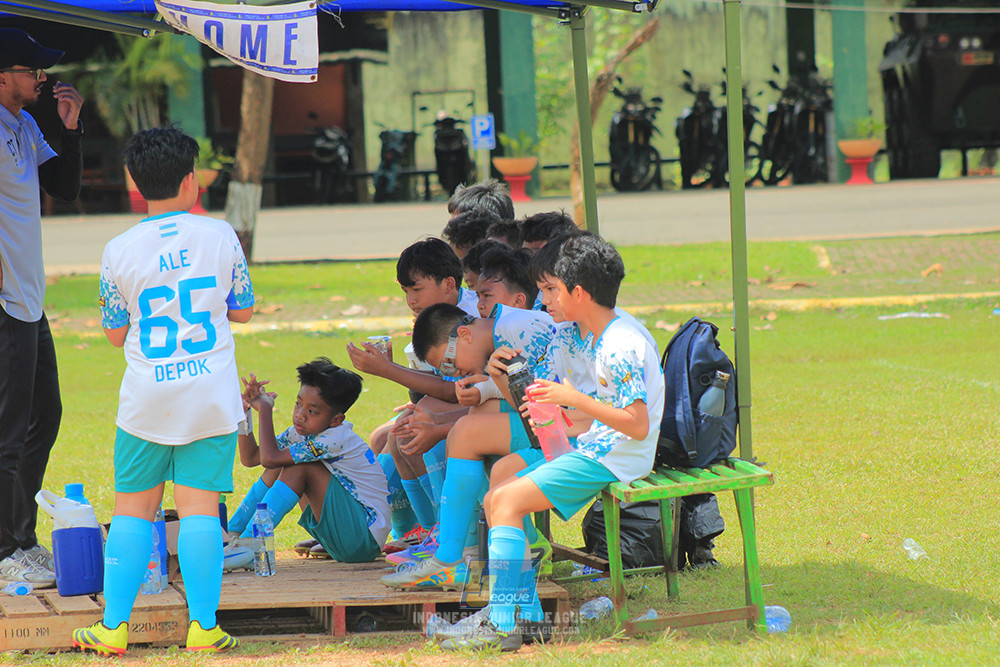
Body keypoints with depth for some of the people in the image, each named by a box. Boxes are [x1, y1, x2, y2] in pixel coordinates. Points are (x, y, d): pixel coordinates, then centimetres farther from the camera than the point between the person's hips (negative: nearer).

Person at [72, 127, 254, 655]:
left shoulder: (120, 251, -3)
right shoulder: (219, 236, -3)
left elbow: (115, 333, 6)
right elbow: (243, 310, 9)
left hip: (146, 399, 0)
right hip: (211, 396, 0)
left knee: (133, 509, 7)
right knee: (199, 507, 0)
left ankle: (114, 626, 4)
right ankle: (203, 626, -3)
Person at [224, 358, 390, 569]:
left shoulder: (336, 439, -22)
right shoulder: (303, 431, 4)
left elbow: (269, 458, -27)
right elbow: (250, 458, 9)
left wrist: (265, 409, -16)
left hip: (365, 539, -9)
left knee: (300, 466, -22)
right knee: (279, 469, 3)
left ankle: (249, 544, -25)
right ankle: (232, 534, 2)